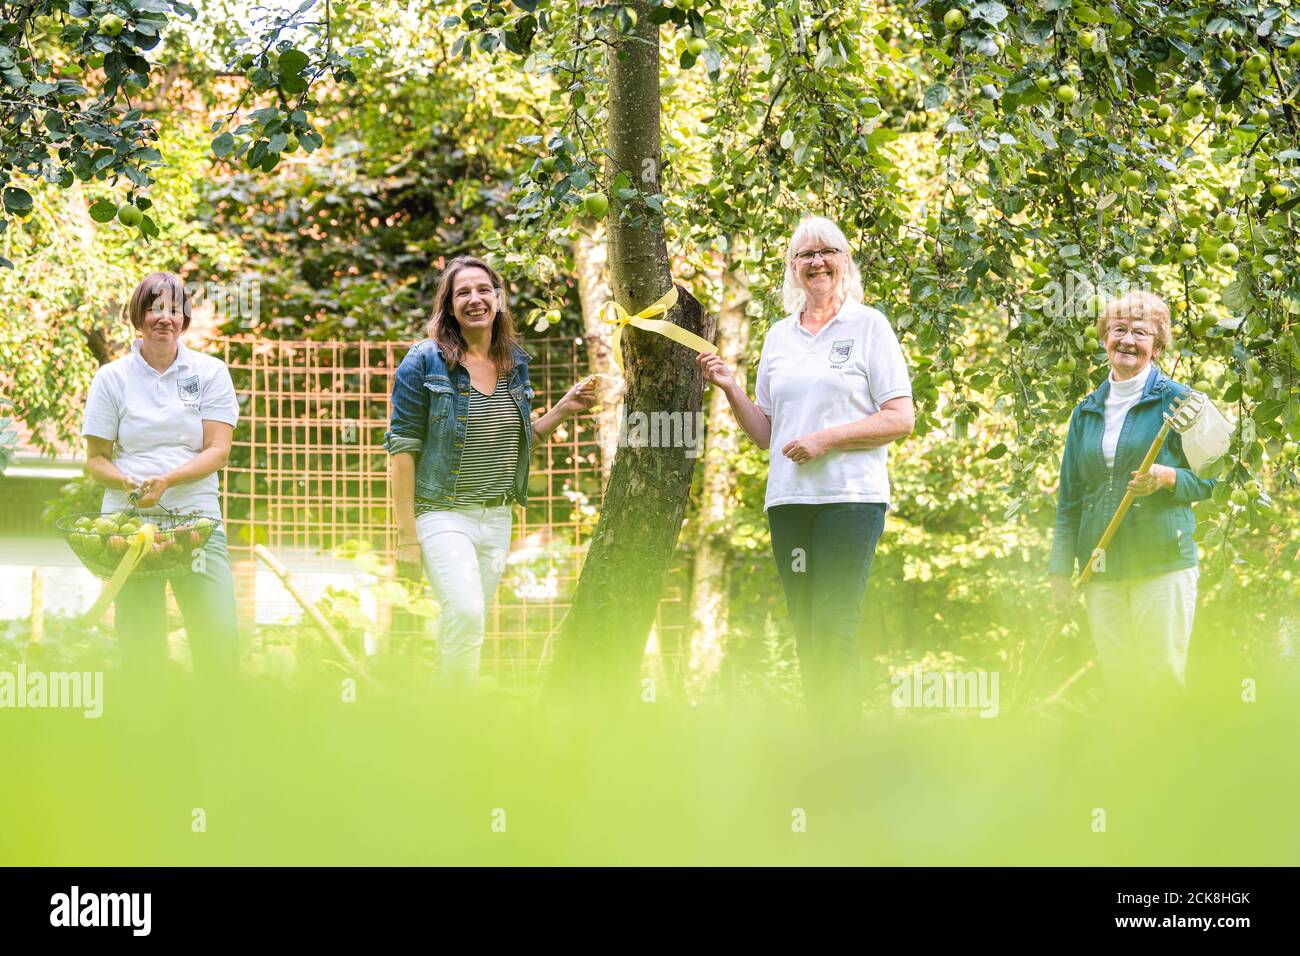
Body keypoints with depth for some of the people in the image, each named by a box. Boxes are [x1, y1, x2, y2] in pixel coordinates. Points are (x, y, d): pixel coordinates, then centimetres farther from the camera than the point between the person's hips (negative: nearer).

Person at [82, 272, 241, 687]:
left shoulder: (210, 373, 7)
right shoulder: (112, 378, 7)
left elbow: (218, 450, 0)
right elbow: (95, 458, 7)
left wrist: (167, 481, -16)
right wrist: (128, 483, -14)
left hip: (197, 516, 0)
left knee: (219, 639, -9)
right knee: (139, 647, -5)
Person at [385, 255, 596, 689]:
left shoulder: (514, 363, 9)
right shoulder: (425, 363, -7)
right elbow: (402, 448, -9)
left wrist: (564, 409, 3)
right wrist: (406, 535, -13)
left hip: (497, 518, 6)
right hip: (443, 514, -6)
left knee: (463, 624, 9)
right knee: (467, 615, -24)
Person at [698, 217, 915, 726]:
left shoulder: (868, 326, 2)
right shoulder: (778, 337, 17)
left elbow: (900, 419, -4)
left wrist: (825, 439, -12)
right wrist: (730, 388, 4)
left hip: (851, 497, -5)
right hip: (788, 501, 5)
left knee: (833, 631, -14)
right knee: (807, 635, 4)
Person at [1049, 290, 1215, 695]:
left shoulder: (1176, 401, 2)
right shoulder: (1087, 412, 15)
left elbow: (1207, 479, 2)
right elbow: (1069, 499, 18)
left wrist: (1167, 478, -18)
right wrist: (1061, 568, 11)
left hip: (1162, 562, -4)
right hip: (1102, 568, 4)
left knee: (1164, 677, -8)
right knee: (1117, 680, 3)